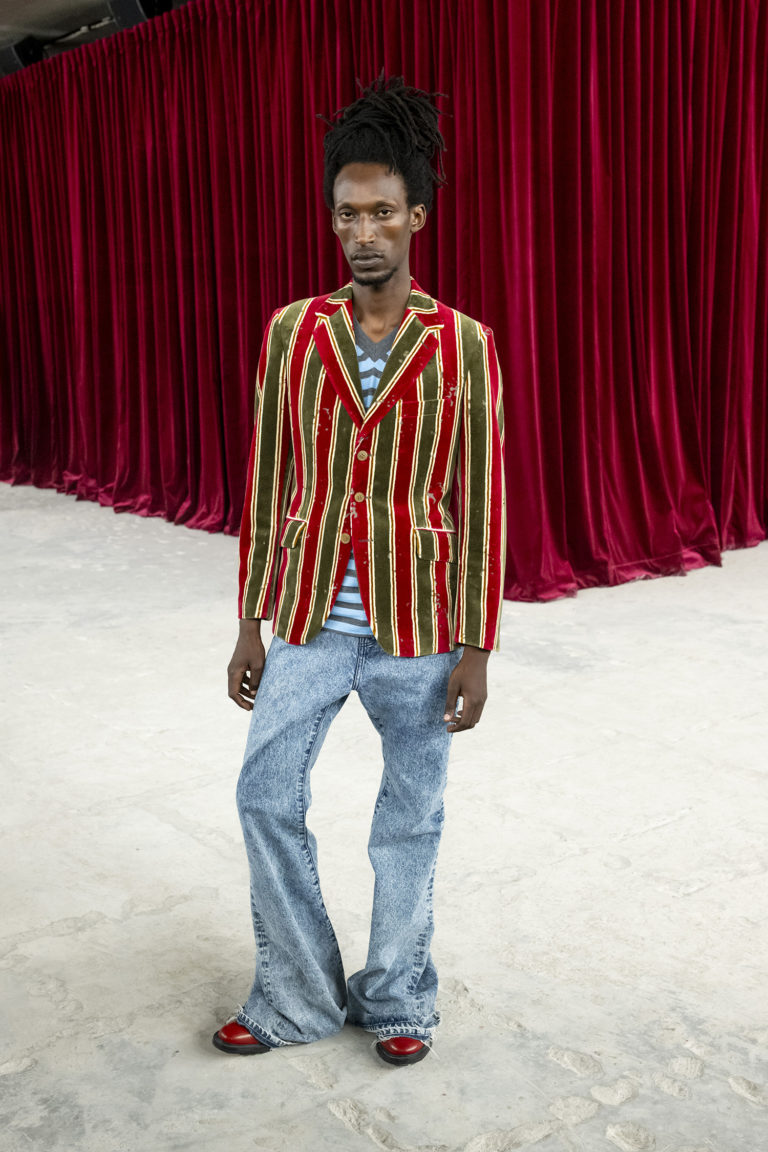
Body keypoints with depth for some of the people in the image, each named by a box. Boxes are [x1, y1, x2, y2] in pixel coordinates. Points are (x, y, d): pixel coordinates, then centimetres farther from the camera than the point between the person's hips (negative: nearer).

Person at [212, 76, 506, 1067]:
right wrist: (251, 623, 4)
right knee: (266, 797, 4)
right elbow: (268, 487, 4)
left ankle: (397, 996, 31)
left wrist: (475, 648, -6)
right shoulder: (291, 332, 1)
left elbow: (482, 502, -4)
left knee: (411, 815, 10)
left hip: (417, 628, -2)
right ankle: (300, 996, 24)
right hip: (311, 622, 2)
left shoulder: (464, 345, -5)